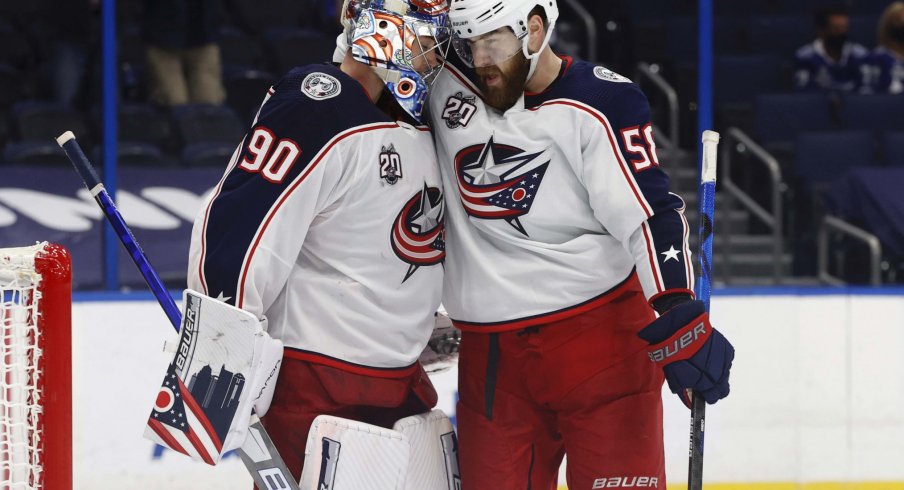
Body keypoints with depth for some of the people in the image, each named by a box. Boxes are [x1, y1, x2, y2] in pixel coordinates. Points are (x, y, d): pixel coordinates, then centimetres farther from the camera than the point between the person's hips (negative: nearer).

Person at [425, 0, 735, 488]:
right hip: (489, 353, 5)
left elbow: (650, 215, -16)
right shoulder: (446, 84, 4)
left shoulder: (602, 104, -9)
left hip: (600, 337, -5)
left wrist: (677, 317, -27)